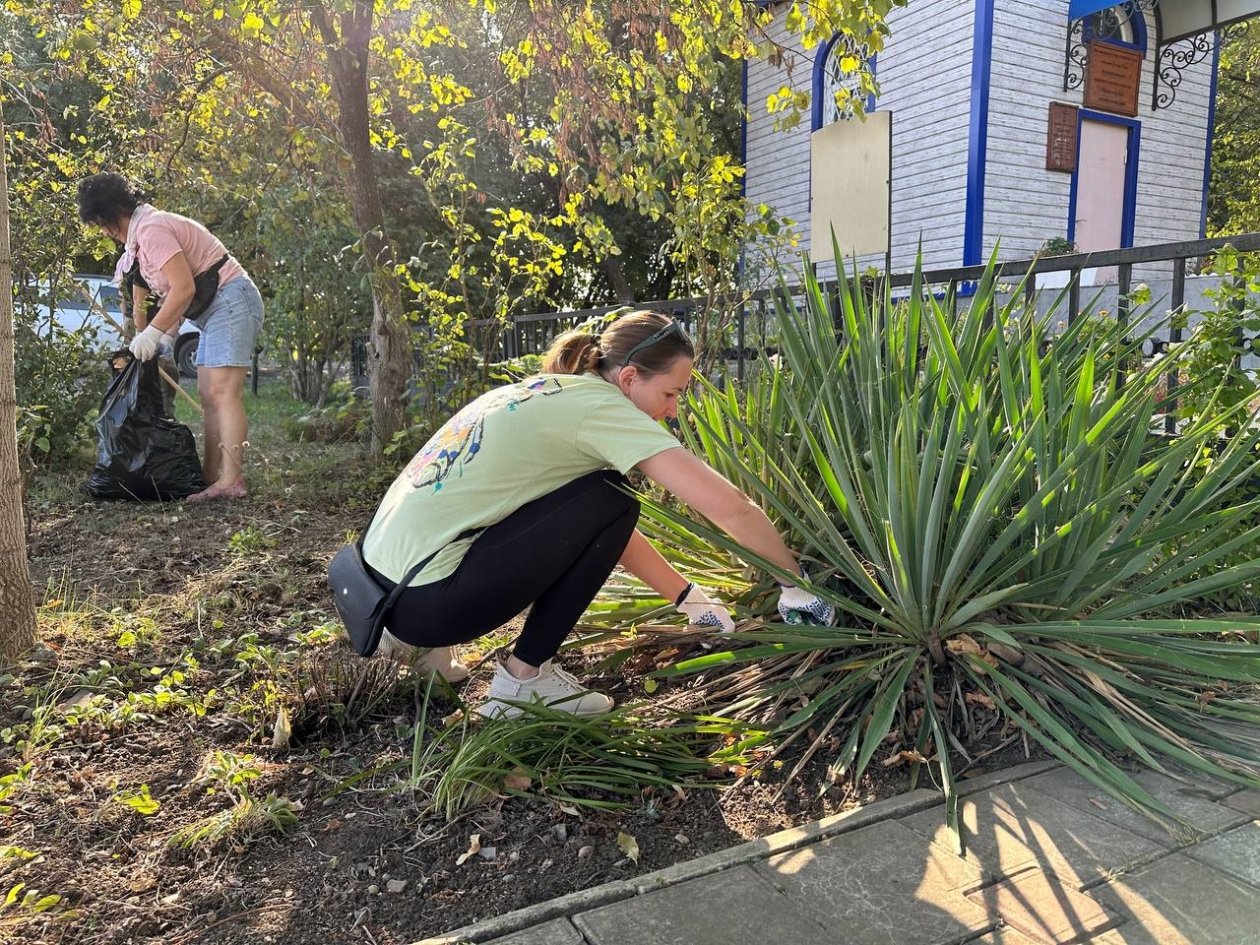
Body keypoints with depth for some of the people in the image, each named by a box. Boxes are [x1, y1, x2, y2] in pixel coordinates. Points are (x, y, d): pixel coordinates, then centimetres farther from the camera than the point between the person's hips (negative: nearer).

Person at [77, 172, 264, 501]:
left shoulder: (151, 230, -14)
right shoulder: (144, 231, 18)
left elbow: (183, 289, -21)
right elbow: (174, 291, 17)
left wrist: (152, 334, -14)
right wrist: (167, 339, 10)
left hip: (231, 299, -11)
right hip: (217, 308, 11)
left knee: (223, 391, -17)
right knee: (208, 394, 7)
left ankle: (232, 480, -20)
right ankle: (211, 474, 8)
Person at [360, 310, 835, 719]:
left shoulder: (546, 394, 13)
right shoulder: (600, 406, -12)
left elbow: (606, 533, 20)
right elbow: (730, 507, -16)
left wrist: (689, 598, 19)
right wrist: (795, 583, -1)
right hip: (426, 599, -9)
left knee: (594, 522, 20)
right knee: (611, 504, -6)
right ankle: (524, 677, 1)